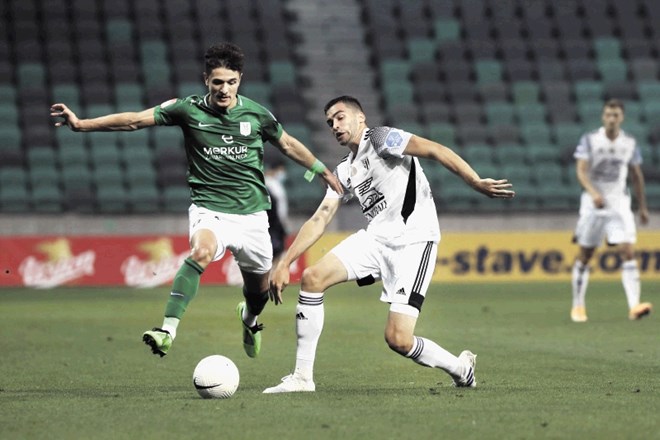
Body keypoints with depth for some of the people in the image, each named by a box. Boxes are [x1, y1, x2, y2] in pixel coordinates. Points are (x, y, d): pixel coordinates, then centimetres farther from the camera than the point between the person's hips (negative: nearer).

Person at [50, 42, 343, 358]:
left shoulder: (255, 114, 0)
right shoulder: (189, 109, -5)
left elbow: (288, 145, 17)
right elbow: (135, 120, -8)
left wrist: (325, 173, 26)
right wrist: (81, 124, -16)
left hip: (251, 213, 3)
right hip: (210, 209, -3)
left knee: (260, 288, 12)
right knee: (201, 251, -34)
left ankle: (249, 319, 50)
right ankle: (168, 330, -38)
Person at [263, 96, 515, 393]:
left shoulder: (380, 139, -3)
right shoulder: (344, 171, 21)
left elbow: (434, 150, -14)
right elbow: (319, 220, 19)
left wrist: (477, 183, -25)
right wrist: (284, 264, 10)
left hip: (413, 240, -7)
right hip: (375, 237, 7)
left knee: (398, 339, -15)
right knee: (312, 278, -9)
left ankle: (460, 368, 14)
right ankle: (302, 377, -3)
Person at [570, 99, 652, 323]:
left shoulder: (629, 143, 4)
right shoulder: (590, 140, -4)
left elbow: (636, 176, 14)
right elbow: (581, 170, -14)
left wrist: (643, 207, 16)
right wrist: (593, 192, -31)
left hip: (619, 203, 1)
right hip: (593, 203, -1)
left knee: (628, 251, -15)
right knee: (585, 255, 5)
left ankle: (634, 306, -22)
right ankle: (578, 306, 20)